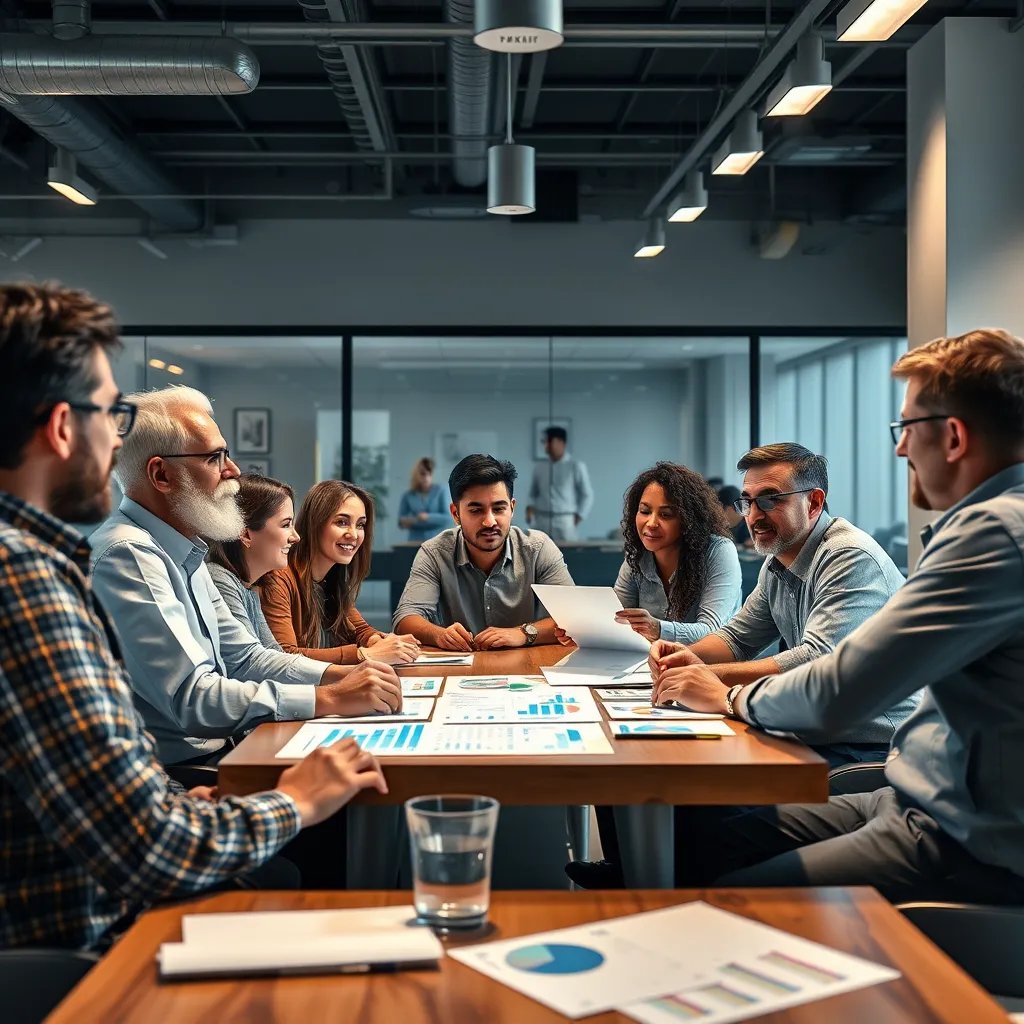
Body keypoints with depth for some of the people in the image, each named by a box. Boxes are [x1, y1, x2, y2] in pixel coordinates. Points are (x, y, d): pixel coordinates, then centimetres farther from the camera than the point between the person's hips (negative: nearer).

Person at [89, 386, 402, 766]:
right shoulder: (128, 556, -19)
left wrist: (340, 674, 0)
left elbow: (242, 657, 16)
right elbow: (191, 698, -25)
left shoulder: (183, 552, 13)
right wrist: (331, 698, -23)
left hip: (222, 748, 9)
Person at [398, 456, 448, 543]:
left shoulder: (439, 491, 0)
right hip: (415, 542, 1)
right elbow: (401, 521, 10)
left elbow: (447, 518, -2)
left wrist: (429, 517, -16)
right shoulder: (408, 496, 4)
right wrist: (405, 522, -12)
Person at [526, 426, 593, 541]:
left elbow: (588, 495, 3)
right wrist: (530, 508, -1)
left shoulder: (576, 467, 0)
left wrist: (577, 519, -3)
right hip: (541, 521, 3)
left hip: (564, 522, -3)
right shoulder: (539, 467, 10)